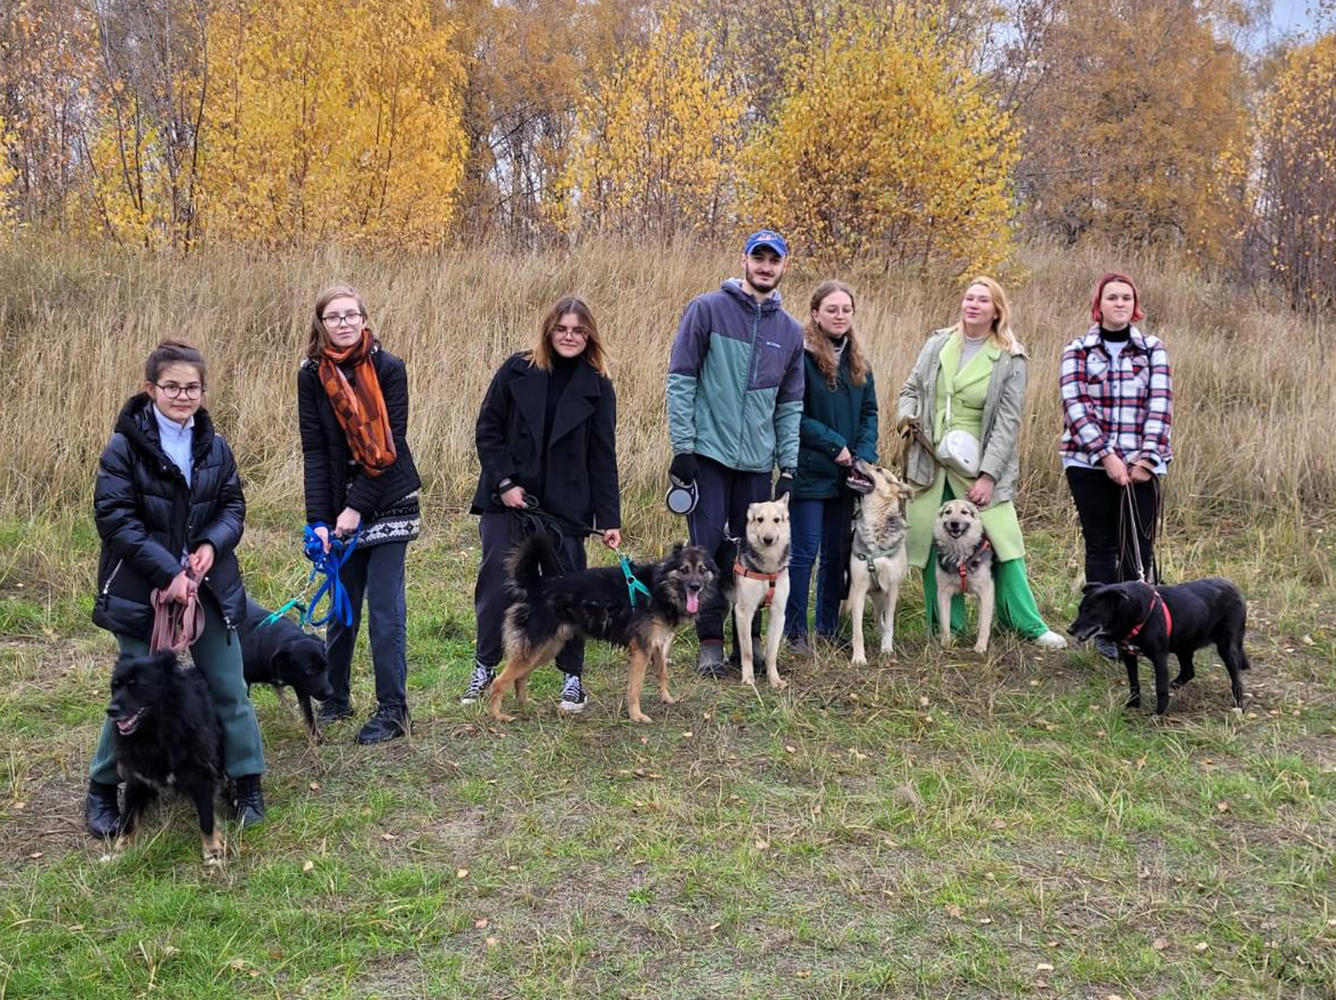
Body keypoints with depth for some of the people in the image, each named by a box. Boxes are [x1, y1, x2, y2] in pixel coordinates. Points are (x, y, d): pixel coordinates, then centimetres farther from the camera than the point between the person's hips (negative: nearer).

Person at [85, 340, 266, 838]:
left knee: (228, 686, 7)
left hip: (207, 586, 4)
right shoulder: (125, 446, -10)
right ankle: (102, 791, 21)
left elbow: (233, 505, 10)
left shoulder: (215, 447, 4)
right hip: (141, 590, -4)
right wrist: (167, 572, -20)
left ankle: (248, 782, 21)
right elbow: (114, 517, -14)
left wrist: (212, 544, -12)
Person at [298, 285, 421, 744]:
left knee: (385, 608, -3)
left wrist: (358, 507, -14)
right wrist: (318, 518, -11)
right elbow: (314, 450, -3)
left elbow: (392, 444, -11)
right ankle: (335, 697, 25)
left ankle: (392, 709, 4)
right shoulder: (312, 375, 0)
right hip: (339, 507, 3)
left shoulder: (388, 369, -8)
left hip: (388, 504, -3)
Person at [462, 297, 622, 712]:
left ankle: (572, 677, 16)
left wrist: (609, 519, -2)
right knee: (495, 588, 2)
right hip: (506, 502, 0)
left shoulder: (597, 387, 2)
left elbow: (603, 457, 2)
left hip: (564, 507, 0)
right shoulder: (517, 371, 0)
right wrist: (504, 483, -9)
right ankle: (484, 668, 20)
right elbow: (487, 430, 1)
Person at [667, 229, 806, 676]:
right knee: (709, 547, -3)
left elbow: (790, 405, 15)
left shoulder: (789, 330, 11)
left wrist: (789, 466, 7)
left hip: (758, 461, 4)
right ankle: (710, 642, 6)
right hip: (708, 453, -4)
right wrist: (682, 446, -9)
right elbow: (680, 380, -4)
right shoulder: (708, 309, -1)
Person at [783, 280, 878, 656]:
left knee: (837, 553, 12)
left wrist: (864, 455, -2)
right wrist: (834, 444, -14)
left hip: (845, 475, 7)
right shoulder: (801, 357, -11)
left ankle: (828, 629, 24)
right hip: (808, 473, -6)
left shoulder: (857, 360, 11)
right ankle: (794, 633, 7)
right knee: (804, 553, -3)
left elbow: (869, 411, 13)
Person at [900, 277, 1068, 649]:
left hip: (979, 466, -3)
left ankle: (1028, 624, 4)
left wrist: (988, 475, -14)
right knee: (933, 544, 4)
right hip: (930, 462, 3)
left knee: (1004, 542, -7)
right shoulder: (937, 345, 7)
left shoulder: (1010, 359, -3)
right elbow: (910, 389, 18)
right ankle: (947, 628, 16)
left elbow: (1008, 422, -7)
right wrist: (907, 416, -6)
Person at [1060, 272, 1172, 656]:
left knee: (1139, 547, -1)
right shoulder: (1077, 351, 4)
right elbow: (1074, 405, -6)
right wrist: (1106, 456, -14)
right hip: (1089, 464, 0)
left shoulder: (1153, 350, 7)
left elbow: (1160, 405, -1)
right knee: (1100, 546, 6)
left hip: (1141, 465, 0)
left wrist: (1146, 458, -12)